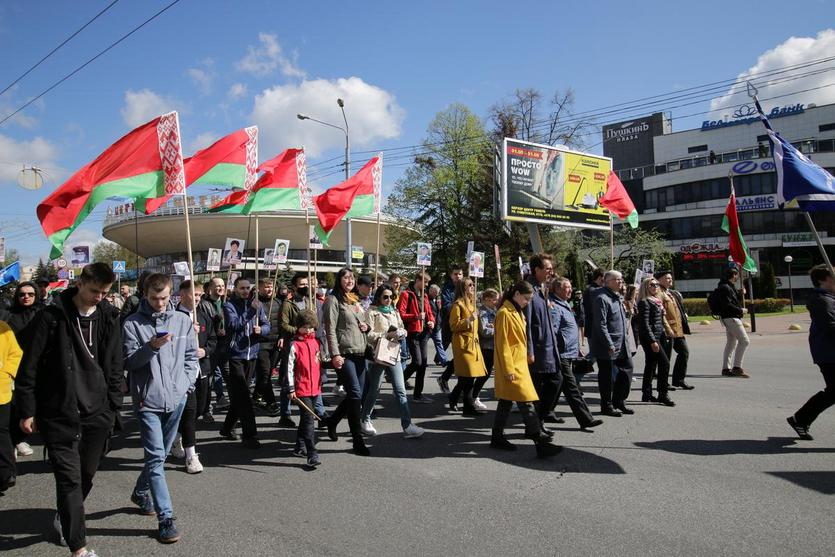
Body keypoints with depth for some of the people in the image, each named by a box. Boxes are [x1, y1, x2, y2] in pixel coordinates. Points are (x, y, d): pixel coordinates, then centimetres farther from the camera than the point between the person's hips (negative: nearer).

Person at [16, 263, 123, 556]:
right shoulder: (52, 316, -9)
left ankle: (65, 517, 43)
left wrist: (113, 406, 8)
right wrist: (27, 410, -5)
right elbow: (29, 366, -5)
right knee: (69, 478, -2)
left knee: (87, 474, 16)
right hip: (59, 413, -4)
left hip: (97, 411, 4)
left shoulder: (109, 318, 3)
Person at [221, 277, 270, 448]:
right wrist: (251, 310, -23)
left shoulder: (257, 304, 8)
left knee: (239, 395, 15)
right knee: (242, 396, -6)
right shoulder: (229, 305, -4)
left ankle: (227, 428, 30)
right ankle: (249, 434, -3)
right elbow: (234, 325, -20)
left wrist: (261, 329, -15)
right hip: (235, 355, -5)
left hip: (251, 353, 5)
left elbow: (267, 325, 7)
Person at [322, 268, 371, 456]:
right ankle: (358, 441, -3)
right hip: (344, 354, -8)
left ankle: (332, 421, 33)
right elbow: (330, 329, -10)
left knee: (356, 395, 10)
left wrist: (366, 327, 7)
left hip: (359, 353, 8)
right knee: (355, 394, -11)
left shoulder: (355, 300, 19)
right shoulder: (333, 300, -3)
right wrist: (335, 354, -17)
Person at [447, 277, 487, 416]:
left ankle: (453, 399, 24)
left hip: (473, 343, 9)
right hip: (463, 343, -9)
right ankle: (469, 407, -3)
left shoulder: (471, 303, 19)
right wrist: (469, 320, -21)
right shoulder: (458, 304, -9)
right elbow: (453, 326, -13)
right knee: (468, 376, -9)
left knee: (467, 376, 8)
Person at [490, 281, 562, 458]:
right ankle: (541, 442, -10)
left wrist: (525, 358, 16)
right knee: (526, 403, -11)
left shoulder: (517, 312, 15)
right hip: (511, 366, -10)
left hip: (520, 364, 10)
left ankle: (497, 437, 23)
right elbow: (502, 344, -17)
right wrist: (508, 369, -19)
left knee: (506, 401, 14)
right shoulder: (504, 313, -14)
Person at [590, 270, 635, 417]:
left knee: (627, 369, 12)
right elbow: (600, 325, -21)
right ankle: (607, 406, 14)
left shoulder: (617, 297, 15)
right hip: (607, 347, -9)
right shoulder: (602, 298, -16)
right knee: (606, 376, 2)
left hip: (621, 344, 9)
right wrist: (609, 345, -22)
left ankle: (619, 402, 26)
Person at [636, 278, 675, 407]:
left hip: (659, 335, 9)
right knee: (664, 363, -12)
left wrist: (664, 335, 15)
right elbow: (645, 324, -17)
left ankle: (647, 395, 17)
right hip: (649, 337, -9)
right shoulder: (644, 302, -12)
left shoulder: (657, 301, 15)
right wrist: (652, 341, -21)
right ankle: (663, 395, -6)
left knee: (651, 365, 11)